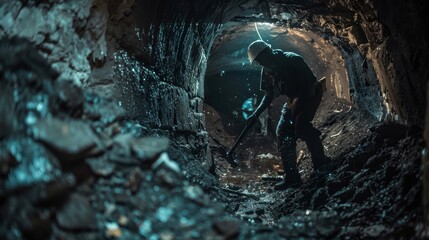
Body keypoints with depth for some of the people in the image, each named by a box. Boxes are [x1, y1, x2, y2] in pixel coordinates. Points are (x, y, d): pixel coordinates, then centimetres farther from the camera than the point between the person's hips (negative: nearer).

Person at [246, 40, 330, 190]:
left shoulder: (292, 59, -24)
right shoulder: (267, 71, -3)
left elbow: (309, 82, -23)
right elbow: (269, 96, 7)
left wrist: (298, 105, -30)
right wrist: (256, 114, -3)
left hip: (311, 94, -7)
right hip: (293, 99, 7)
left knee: (301, 124, -29)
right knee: (282, 132, -7)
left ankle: (320, 161, -10)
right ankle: (291, 176, -2)